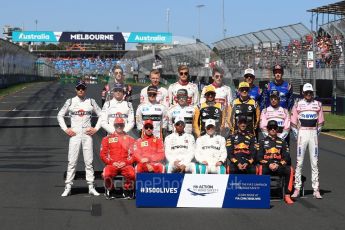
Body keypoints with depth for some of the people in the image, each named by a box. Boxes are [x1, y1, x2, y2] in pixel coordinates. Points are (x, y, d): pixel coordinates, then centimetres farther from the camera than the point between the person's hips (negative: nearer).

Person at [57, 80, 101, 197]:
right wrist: (66, 129, 0)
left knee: (89, 161, 1)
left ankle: (91, 187, 6)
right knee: (72, 161, -3)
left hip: (87, 133, 1)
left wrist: (96, 128, 1)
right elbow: (60, 115, 9)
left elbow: (101, 115, 12)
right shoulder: (70, 101, 5)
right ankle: (68, 187, -1)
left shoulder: (91, 101, 7)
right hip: (74, 134, -1)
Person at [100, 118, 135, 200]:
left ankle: (128, 192, -6)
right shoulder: (107, 139, 14)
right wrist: (112, 162, -6)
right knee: (107, 174, -34)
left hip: (125, 164, 0)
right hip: (111, 164, 0)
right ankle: (109, 192, -4)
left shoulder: (130, 139, 15)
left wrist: (126, 162, -7)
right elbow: (103, 154, 9)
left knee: (131, 173, -33)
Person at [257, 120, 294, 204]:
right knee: (261, 168, -36)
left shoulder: (282, 142, 17)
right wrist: (269, 164, -13)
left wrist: (278, 164, -11)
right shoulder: (263, 141, 13)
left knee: (290, 169, -29)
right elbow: (259, 157, 3)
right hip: (266, 165, -1)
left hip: (279, 165, 1)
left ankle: (287, 195, -28)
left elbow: (286, 157, 7)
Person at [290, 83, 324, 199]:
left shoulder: (318, 105, 6)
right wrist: (297, 136, -2)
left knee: (314, 162, 3)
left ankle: (316, 189, 6)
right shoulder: (298, 105, 2)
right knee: (299, 162, -1)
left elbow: (321, 122, 10)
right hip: (302, 132, -1)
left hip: (313, 133, 1)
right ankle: (297, 188, 4)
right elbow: (293, 123, 3)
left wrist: (316, 134, 5)